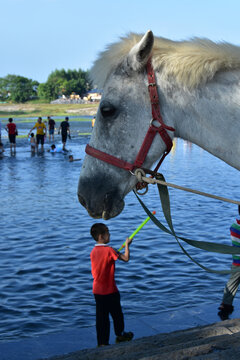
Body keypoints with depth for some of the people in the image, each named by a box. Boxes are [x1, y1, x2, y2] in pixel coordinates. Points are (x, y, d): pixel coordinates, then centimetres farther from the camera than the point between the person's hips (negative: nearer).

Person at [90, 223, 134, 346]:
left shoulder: (93, 251, 3)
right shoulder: (109, 250, -18)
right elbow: (126, 258, -16)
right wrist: (127, 244, -2)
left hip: (97, 290, 6)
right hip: (109, 290, -6)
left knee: (101, 317, 9)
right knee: (117, 314, 15)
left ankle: (102, 343, 11)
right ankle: (120, 335, 33)